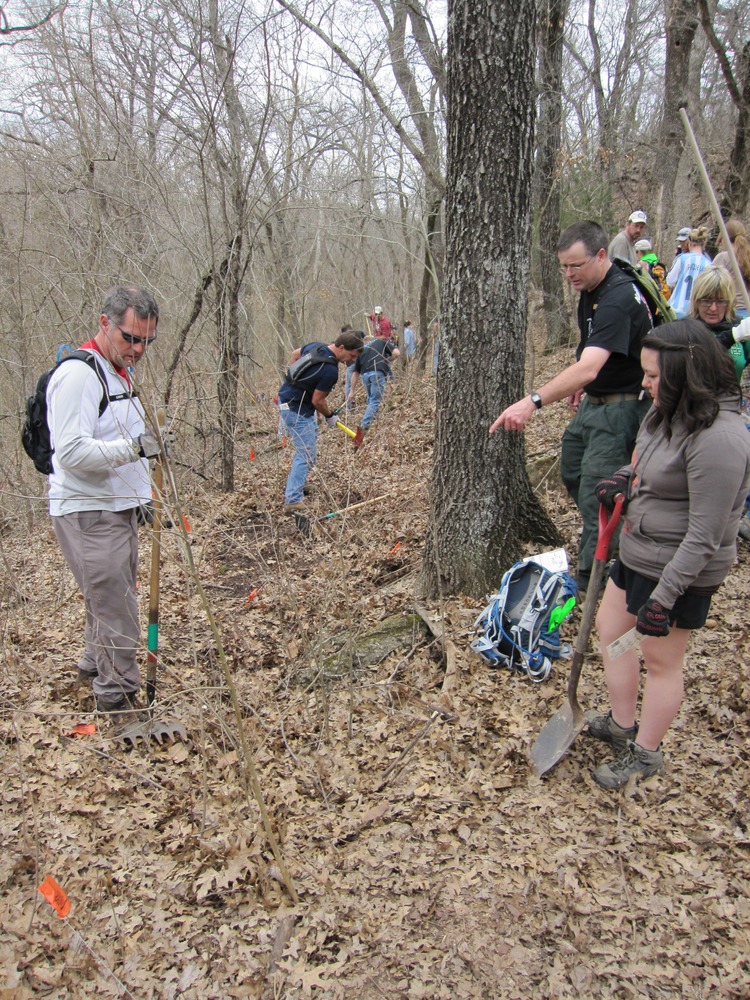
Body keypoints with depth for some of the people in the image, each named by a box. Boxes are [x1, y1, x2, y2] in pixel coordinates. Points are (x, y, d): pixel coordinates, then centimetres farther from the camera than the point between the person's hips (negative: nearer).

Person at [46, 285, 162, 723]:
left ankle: (95, 668, 38)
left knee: (113, 598, 19)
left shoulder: (120, 373, 14)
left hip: (118, 508, 9)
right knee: (114, 605, -6)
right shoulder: (78, 375, -16)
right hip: (87, 513, -9)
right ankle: (119, 700, 6)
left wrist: (141, 497, 25)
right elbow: (71, 451, -25)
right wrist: (131, 448, -36)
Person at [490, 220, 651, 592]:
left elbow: (587, 368, -41)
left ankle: (590, 583, -1)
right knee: (572, 472, 20)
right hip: (593, 402, 11)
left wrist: (533, 401, -49)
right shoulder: (590, 290, 4)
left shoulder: (618, 299, -28)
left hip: (619, 408, -11)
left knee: (596, 494, -11)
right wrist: (581, 386, 9)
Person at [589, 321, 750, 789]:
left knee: (661, 660, 8)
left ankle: (645, 754, 30)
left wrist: (663, 597, -26)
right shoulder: (669, 412, 0)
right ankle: (623, 724, 40)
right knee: (610, 627, 22)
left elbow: (705, 536, -27)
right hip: (637, 552, 10)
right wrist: (625, 478, 2)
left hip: (681, 570, -10)